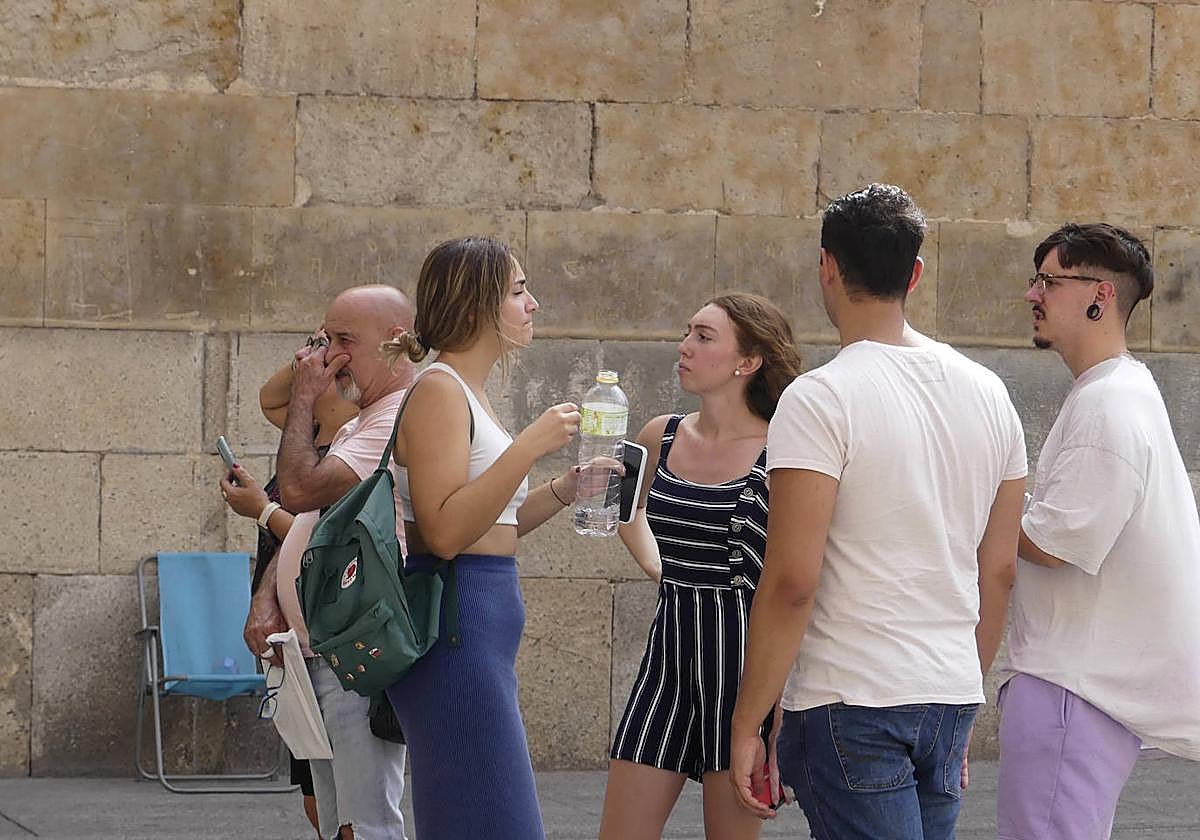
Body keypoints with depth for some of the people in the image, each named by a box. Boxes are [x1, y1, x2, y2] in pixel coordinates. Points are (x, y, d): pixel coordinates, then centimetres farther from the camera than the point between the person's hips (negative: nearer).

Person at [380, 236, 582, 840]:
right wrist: (528, 447, -22)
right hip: (453, 625, -10)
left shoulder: (468, 393, 18)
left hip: (479, 628, 10)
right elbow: (445, 532, -22)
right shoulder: (438, 390, -12)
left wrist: (566, 488, 11)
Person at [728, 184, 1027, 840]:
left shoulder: (820, 399, -12)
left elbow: (792, 582, -16)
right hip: (950, 699, 7)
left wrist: (746, 724, -10)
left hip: (850, 701, -7)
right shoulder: (986, 393, 9)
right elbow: (999, 571, 14)